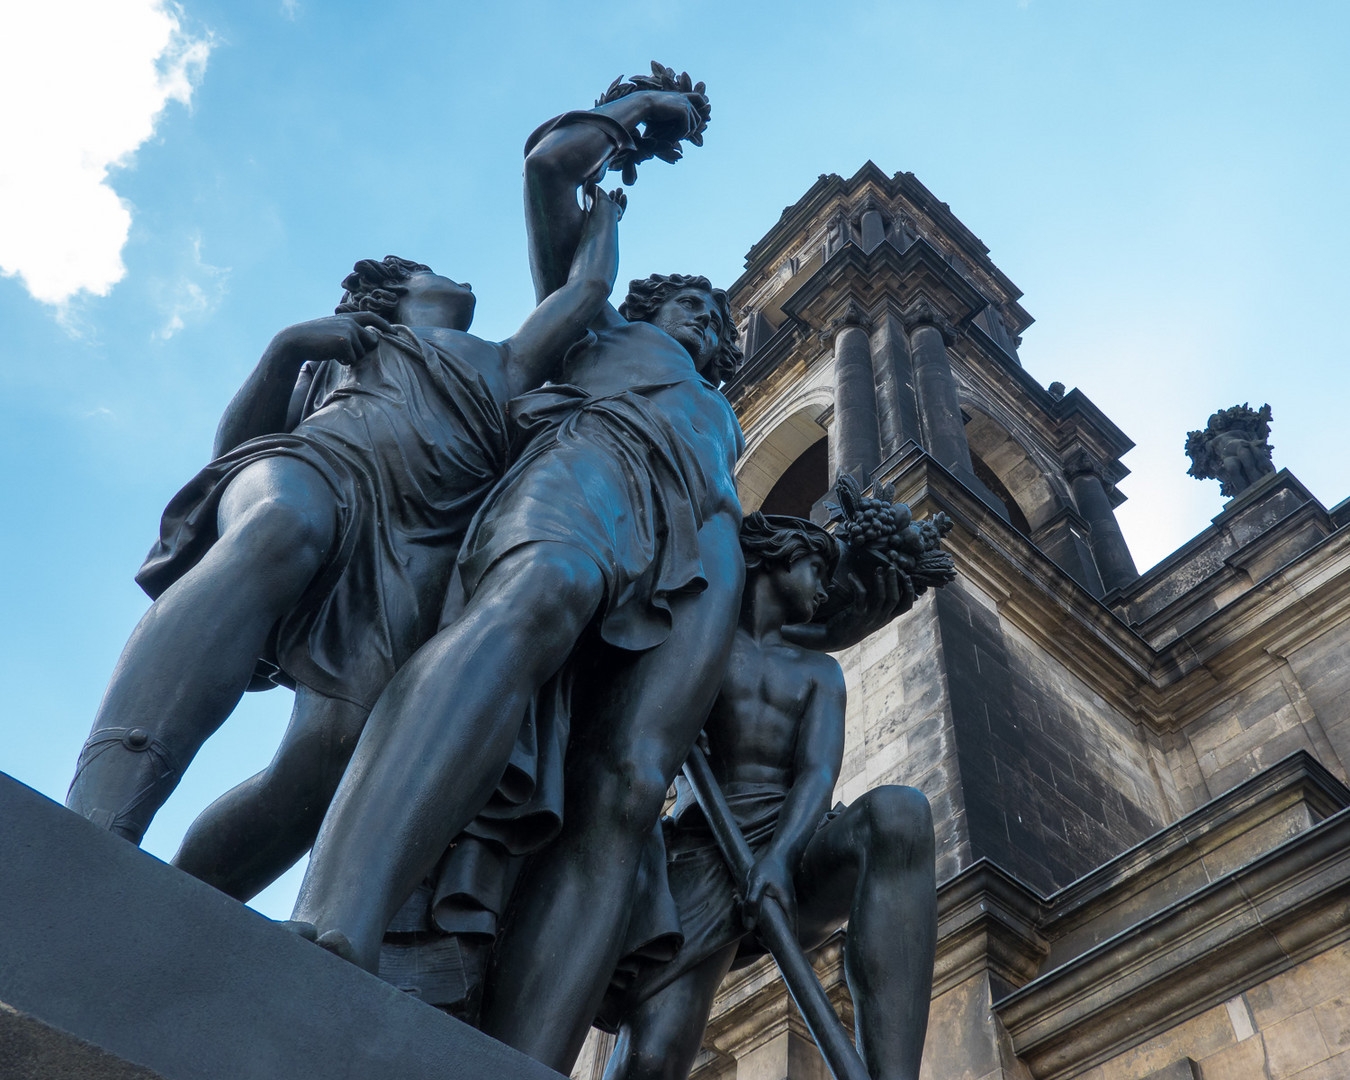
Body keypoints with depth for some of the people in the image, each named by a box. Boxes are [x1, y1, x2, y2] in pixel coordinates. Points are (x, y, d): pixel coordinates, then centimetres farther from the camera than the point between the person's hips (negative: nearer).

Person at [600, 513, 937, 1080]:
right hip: (702, 859, -2)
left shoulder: (819, 671, 23)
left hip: (794, 854, 2)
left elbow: (818, 773, 4)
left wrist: (779, 857, -17)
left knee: (899, 810, -33)